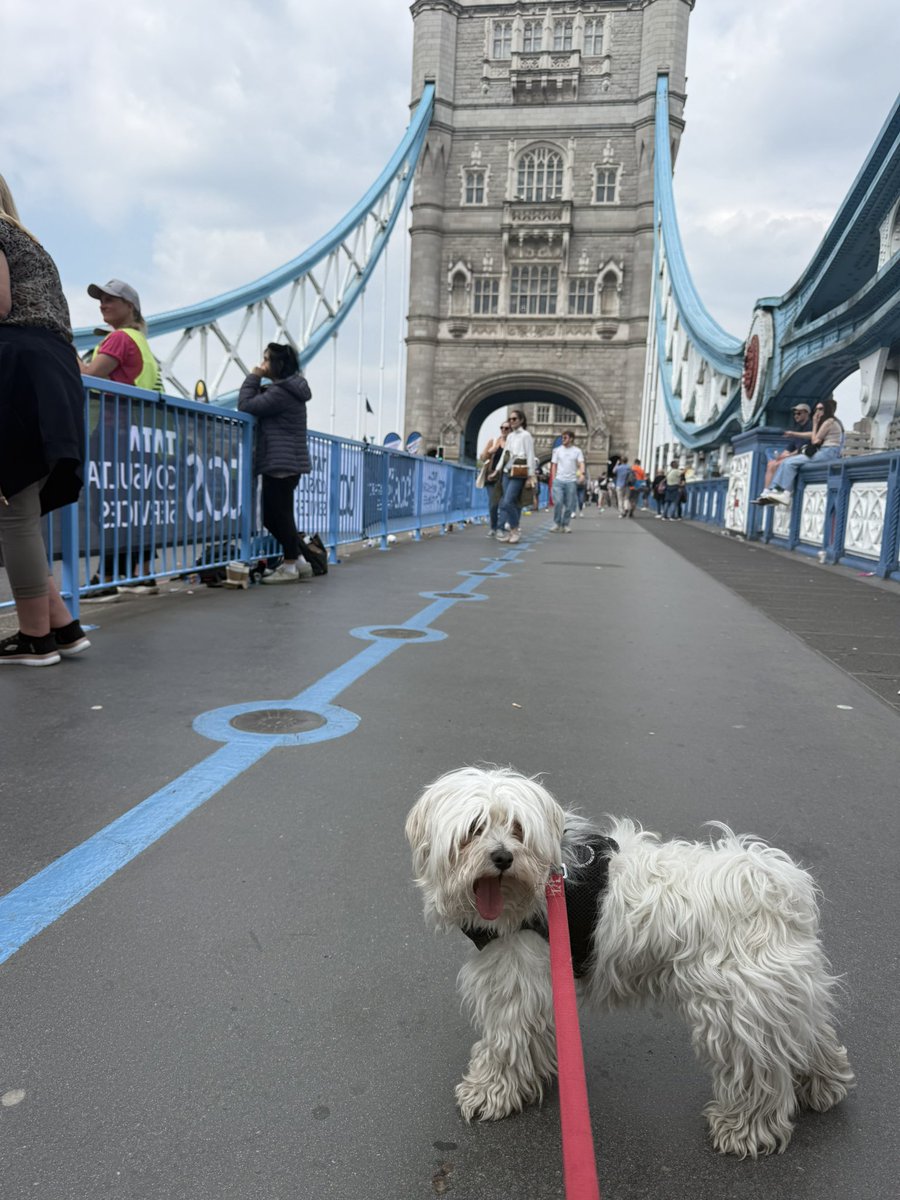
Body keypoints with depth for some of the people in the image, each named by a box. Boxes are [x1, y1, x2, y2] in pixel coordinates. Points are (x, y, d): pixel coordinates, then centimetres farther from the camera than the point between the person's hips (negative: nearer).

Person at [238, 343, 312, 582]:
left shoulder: (281, 392, -15)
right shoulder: (288, 389, 18)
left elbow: (246, 406, -15)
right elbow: (259, 405, 21)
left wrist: (253, 378, -4)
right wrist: (257, 382, 8)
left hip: (281, 464, -10)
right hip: (286, 463, 10)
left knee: (278, 515, -5)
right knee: (274, 515, 14)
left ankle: (290, 567, 1)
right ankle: (293, 558, 21)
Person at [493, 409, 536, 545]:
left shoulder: (525, 435, -3)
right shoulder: (509, 436, 17)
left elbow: (530, 456, -7)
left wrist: (531, 475, -12)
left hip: (518, 474, -6)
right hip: (507, 472, 6)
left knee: (507, 502, -15)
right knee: (511, 502, 5)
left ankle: (514, 530, -1)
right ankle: (505, 530, 5)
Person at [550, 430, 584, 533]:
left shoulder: (577, 451, 6)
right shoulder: (557, 450, 9)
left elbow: (581, 463, -4)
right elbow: (554, 465, 11)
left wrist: (582, 473, -25)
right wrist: (553, 480, 4)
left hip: (571, 481, 0)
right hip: (559, 480, 0)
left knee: (569, 504, 2)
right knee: (558, 502, -12)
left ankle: (565, 524, 14)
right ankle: (557, 523, 2)